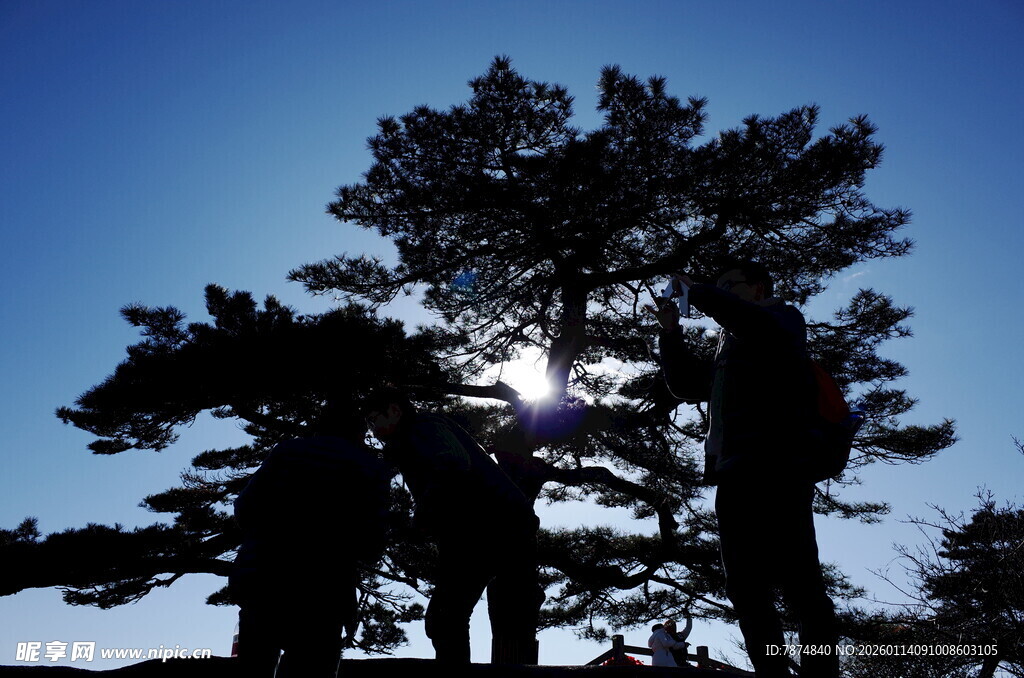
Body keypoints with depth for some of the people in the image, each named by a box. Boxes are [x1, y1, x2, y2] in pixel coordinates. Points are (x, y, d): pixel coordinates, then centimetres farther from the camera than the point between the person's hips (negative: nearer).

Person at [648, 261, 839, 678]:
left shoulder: (783, 316, 11)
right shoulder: (730, 349, 32)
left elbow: (752, 321, -15)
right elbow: (686, 387, 33)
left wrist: (699, 292, -1)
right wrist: (671, 334, 22)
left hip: (774, 466, -8)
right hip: (733, 474, 8)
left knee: (797, 581, -13)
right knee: (746, 590, 2)